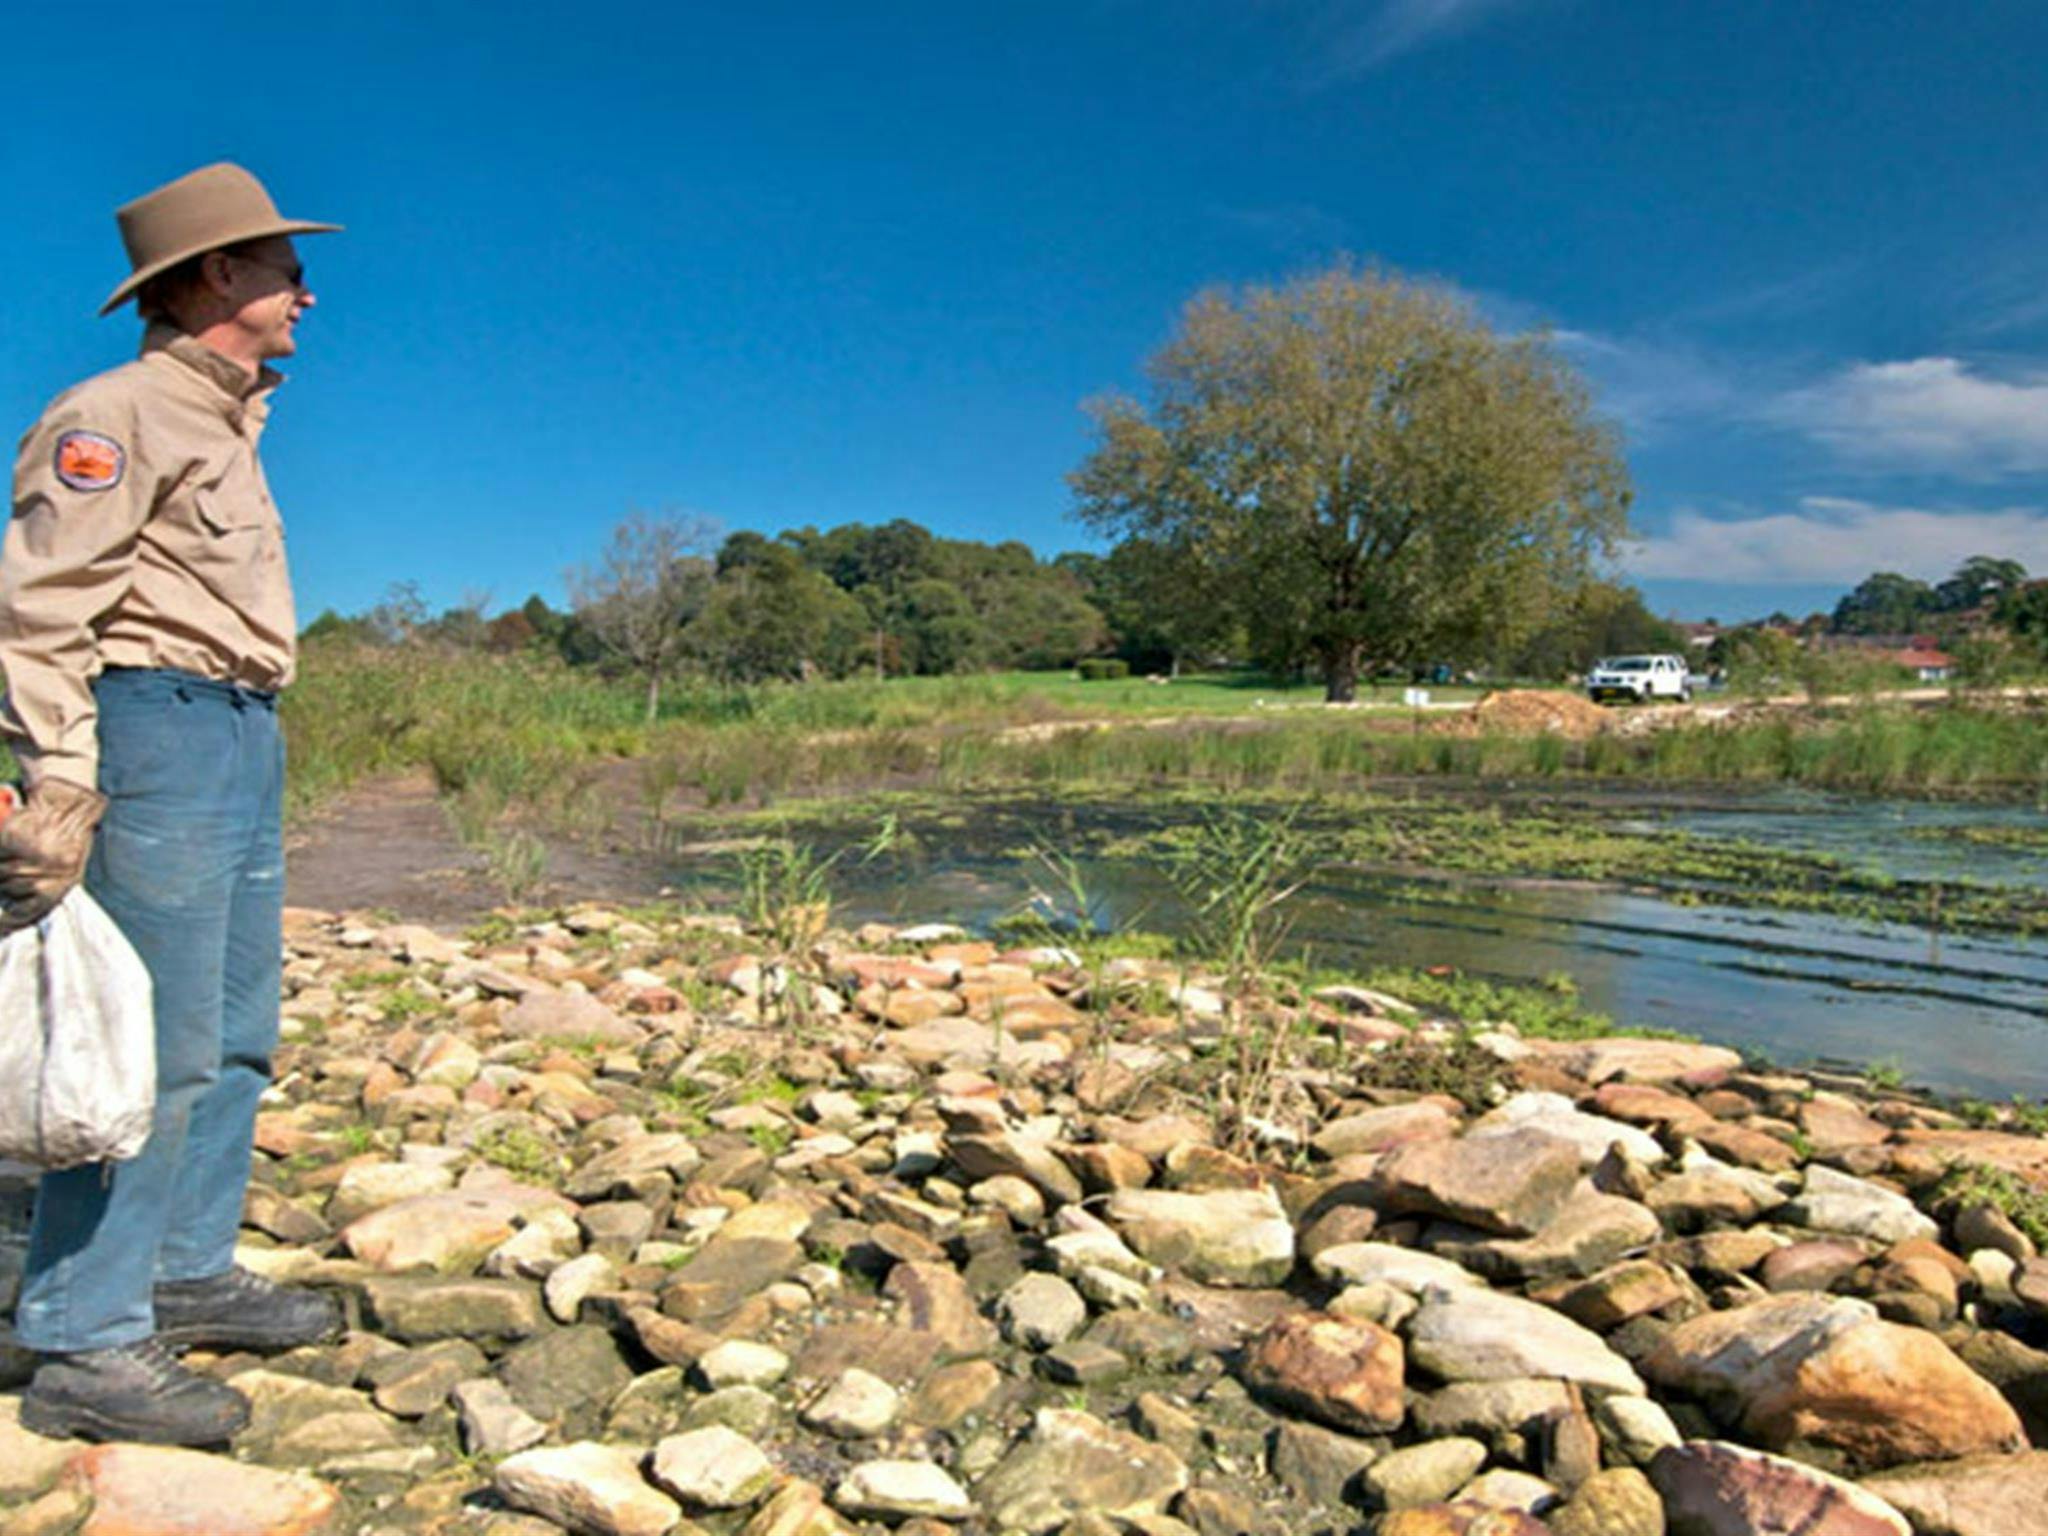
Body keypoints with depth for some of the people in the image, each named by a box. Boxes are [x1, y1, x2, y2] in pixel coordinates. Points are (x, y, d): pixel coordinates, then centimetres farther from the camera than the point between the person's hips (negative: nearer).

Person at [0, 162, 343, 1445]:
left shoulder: (224, 424, 20)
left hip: (246, 739, 10)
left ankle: (191, 1275, 25)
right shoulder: (118, 415, -7)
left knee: (234, 1036, 13)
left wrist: (251, 743, 17)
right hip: (159, 729, -10)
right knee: (155, 1048, -8)